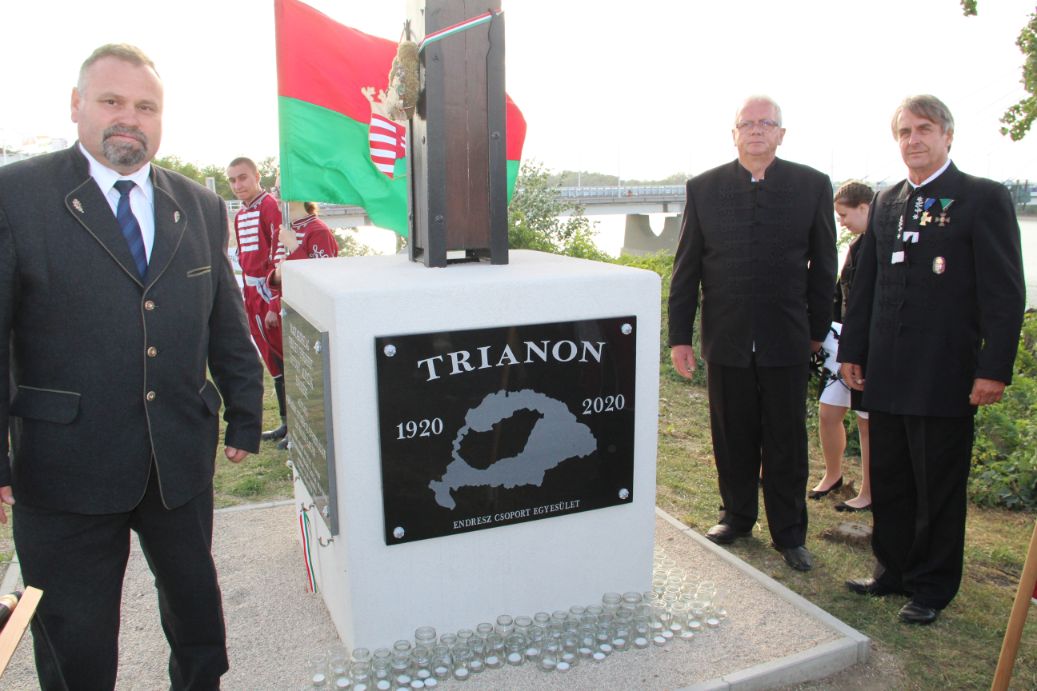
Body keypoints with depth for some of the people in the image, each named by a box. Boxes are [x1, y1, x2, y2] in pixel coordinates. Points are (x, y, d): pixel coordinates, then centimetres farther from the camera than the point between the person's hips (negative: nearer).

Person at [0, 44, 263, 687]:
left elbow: (228, 326, 10)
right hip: (65, 466, -3)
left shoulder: (202, 207, 7)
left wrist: (245, 418, 11)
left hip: (183, 459, 4)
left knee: (198, 614, 21)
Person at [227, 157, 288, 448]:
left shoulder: (271, 207, -12)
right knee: (273, 363, 14)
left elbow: (281, 258, -17)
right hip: (253, 300, 8)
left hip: (272, 298, -8)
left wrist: (275, 304, -19)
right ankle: (287, 422, 25)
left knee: (285, 361, 0)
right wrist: (246, 299, 15)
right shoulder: (240, 216, 14)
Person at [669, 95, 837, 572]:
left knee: (787, 443, 9)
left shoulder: (812, 186, 2)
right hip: (727, 340, 1)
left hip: (787, 341, 0)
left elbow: (823, 265, 6)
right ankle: (737, 516, 32)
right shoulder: (704, 188, 2)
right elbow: (685, 269, 2)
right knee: (732, 439, 13)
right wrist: (679, 336, 0)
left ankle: (789, 533, 24)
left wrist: (818, 328, 5)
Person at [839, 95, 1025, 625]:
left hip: (944, 376, -5)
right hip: (886, 373, 6)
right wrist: (852, 351, 11)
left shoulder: (984, 199, -5)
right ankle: (892, 571, 30)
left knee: (939, 488, 7)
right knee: (888, 481, 14)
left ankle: (932, 587, 23)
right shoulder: (886, 203, 13)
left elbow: (1004, 291, -9)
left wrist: (994, 368, -14)